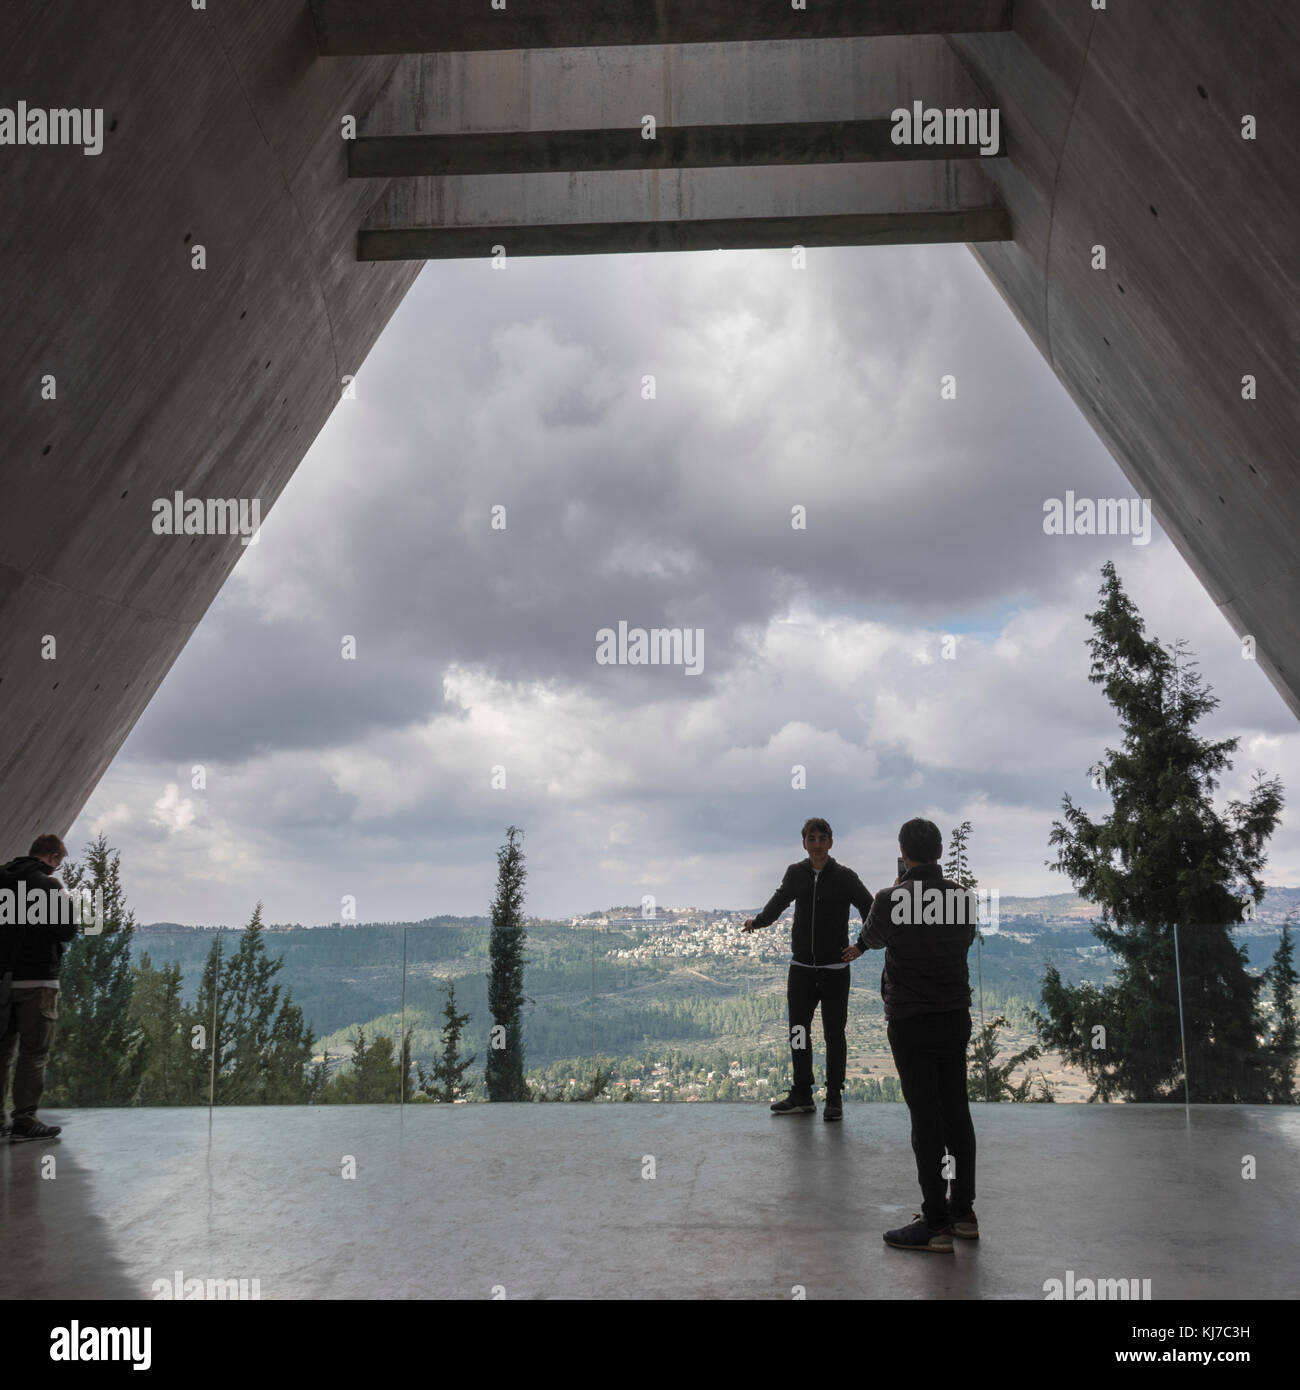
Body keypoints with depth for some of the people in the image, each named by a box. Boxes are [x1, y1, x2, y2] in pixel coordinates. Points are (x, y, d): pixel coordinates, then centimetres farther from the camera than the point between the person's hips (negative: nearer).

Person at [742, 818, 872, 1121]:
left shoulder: (845, 877, -5)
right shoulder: (795, 874, 4)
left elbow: (869, 909, -10)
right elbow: (780, 901, 22)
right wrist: (759, 921, 35)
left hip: (835, 970, -3)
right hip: (800, 969, 3)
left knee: (834, 1034, 2)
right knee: (798, 1033, 7)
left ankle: (834, 1098, 14)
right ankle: (802, 1096, 18)